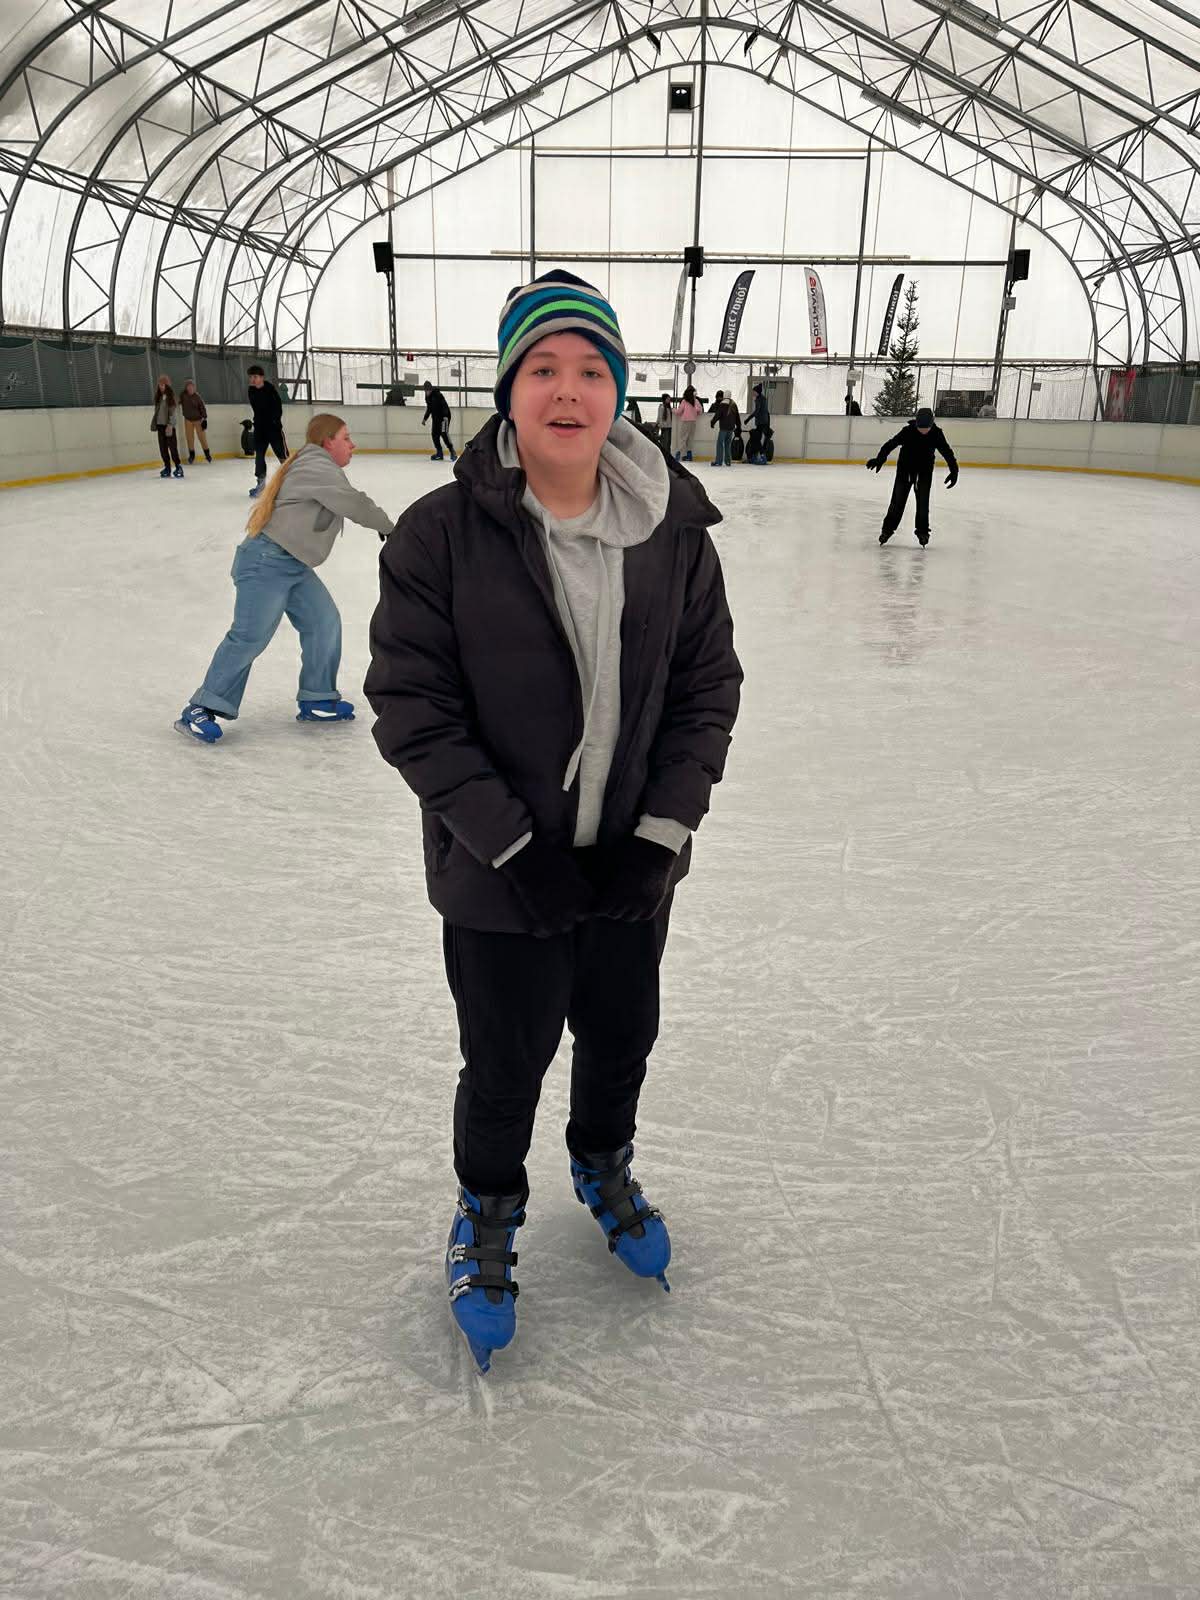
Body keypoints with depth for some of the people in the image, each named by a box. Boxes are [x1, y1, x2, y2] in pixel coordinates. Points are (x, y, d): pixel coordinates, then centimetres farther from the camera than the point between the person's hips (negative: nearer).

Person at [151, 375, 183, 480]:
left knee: (172, 446, -8)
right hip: (160, 424, 6)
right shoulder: (158, 395, 11)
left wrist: (170, 425, -18)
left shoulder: (171, 396, -8)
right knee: (163, 447, 6)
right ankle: (167, 468, 13)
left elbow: (174, 411, -12)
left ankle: (178, 467, -1)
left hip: (169, 425, -6)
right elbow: (157, 410, 18)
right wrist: (154, 422, 14)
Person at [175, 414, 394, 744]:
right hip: (267, 562, -11)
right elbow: (355, 504, -15)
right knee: (250, 637, -11)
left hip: (294, 565, 11)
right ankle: (199, 710, -5)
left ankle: (316, 701, 15)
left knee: (325, 624, 5)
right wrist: (389, 528, -1)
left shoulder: (319, 469, 19)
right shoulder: (318, 467, -13)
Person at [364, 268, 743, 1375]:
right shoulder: (442, 536, -15)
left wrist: (661, 830, -10)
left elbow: (708, 689, -1)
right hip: (498, 877, -3)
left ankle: (604, 1167, 56)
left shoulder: (675, 534, -6)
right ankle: (488, 1209, 46)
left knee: (622, 1036, 23)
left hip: (633, 865, 3)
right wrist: (516, 846, -18)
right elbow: (412, 708, -14)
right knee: (506, 1063, 14)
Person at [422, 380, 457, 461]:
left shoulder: (437, 395, -18)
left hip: (444, 416, -8)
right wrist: (425, 418, 19)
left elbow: (445, 405, -26)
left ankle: (452, 452, -15)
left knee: (444, 433, -19)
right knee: (434, 434, 2)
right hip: (435, 417, 8)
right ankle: (439, 453, 9)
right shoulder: (427, 397, 7)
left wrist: (445, 416, -36)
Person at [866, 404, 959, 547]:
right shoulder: (908, 431, -22)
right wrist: (880, 459, -40)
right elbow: (891, 444, -26)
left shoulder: (936, 434, -17)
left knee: (923, 501, 1)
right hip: (905, 468, -1)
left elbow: (947, 452, -12)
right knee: (898, 499, -2)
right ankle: (888, 528, 8)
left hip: (925, 472, 1)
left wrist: (954, 471, -18)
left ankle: (922, 531, 14)